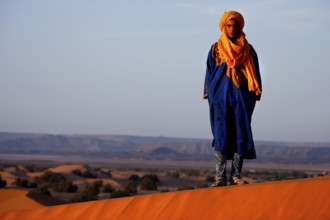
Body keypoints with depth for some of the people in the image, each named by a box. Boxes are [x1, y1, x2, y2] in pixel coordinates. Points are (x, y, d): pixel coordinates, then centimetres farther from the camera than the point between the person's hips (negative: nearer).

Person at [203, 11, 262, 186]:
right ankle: (220, 177, -7)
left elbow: (255, 74, 9)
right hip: (221, 97, -1)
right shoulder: (216, 49, 6)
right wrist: (210, 97, -2)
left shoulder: (248, 50, 8)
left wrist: (255, 97, 2)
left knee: (241, 136, -2)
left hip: (242, 98, 1)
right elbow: (209, 73, 6)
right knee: (221, 136, -6)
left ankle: (236, 176, 4)